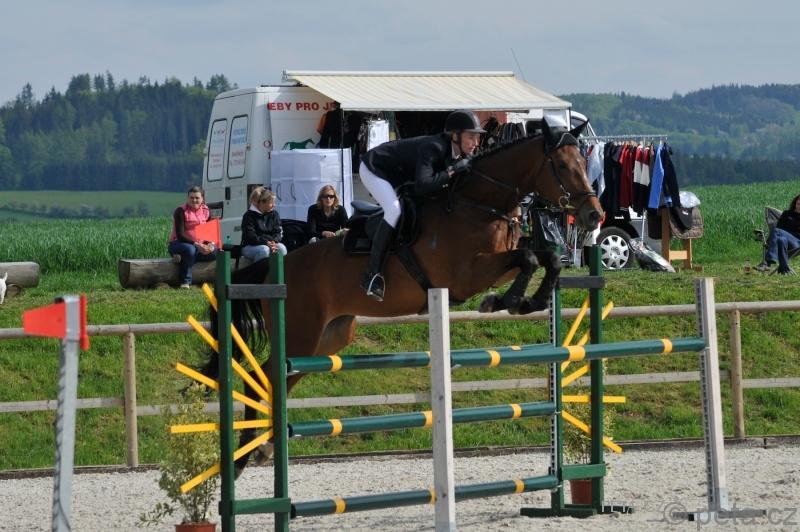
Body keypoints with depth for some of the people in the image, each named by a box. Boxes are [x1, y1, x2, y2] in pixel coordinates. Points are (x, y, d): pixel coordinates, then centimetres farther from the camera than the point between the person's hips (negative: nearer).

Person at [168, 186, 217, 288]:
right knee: (190, 249, -39)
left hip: (199, 245, 5)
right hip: (178, 244, -5)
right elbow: (180, 235, -18)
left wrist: (210, 244, -18)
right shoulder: (181, 211, -11)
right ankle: (185, 281, -28)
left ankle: (182, 258, -17)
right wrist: (196, 244, -30)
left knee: (214, 252, -23)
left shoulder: (205, 211, 6)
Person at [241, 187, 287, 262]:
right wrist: (266, 243, -29)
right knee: (264, 250, -37)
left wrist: (274, 241, -22)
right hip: (250, 247, -5)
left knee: (281, 248, -26)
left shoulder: (274, 214, 7)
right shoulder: (249, 216, -9)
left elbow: (278, 232, 3)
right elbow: (250, 237, -16)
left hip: (270, 244, 5)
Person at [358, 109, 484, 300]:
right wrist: (452, 172, -41)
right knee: (394, 210, -28)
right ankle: (372, 274, -27)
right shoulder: (433, 148, -37)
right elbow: (422, 186, -48)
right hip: (373, 170, -10)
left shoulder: (459, 155, -11)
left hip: (399, 176, 10)